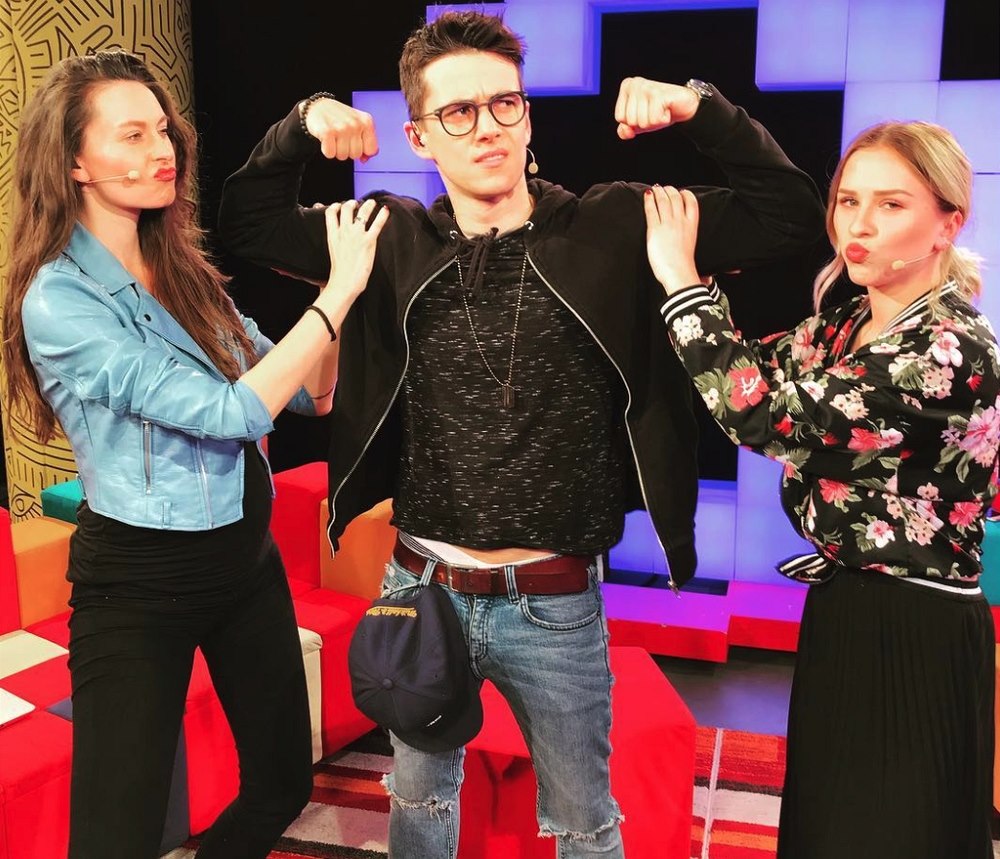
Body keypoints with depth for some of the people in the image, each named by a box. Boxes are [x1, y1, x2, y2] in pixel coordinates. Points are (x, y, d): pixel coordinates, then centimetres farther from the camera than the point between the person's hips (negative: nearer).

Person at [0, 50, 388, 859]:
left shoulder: (185, 270, 4)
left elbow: (310, 394, 3)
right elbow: (229, 412, -26)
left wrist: (345, 281, -10)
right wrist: (339, 290, -24)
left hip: (247, 557, 7)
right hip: (138, 581, -7)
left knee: (286, 781, 20)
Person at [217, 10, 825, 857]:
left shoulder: (612, 229, -7)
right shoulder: (397, 239, -1)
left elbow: (791, 215, -6)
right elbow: (246, 223, 8)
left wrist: (702, 109, -17)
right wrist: (303, 126, -8)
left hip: (555, 605, -2)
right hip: (421, 590, 2)